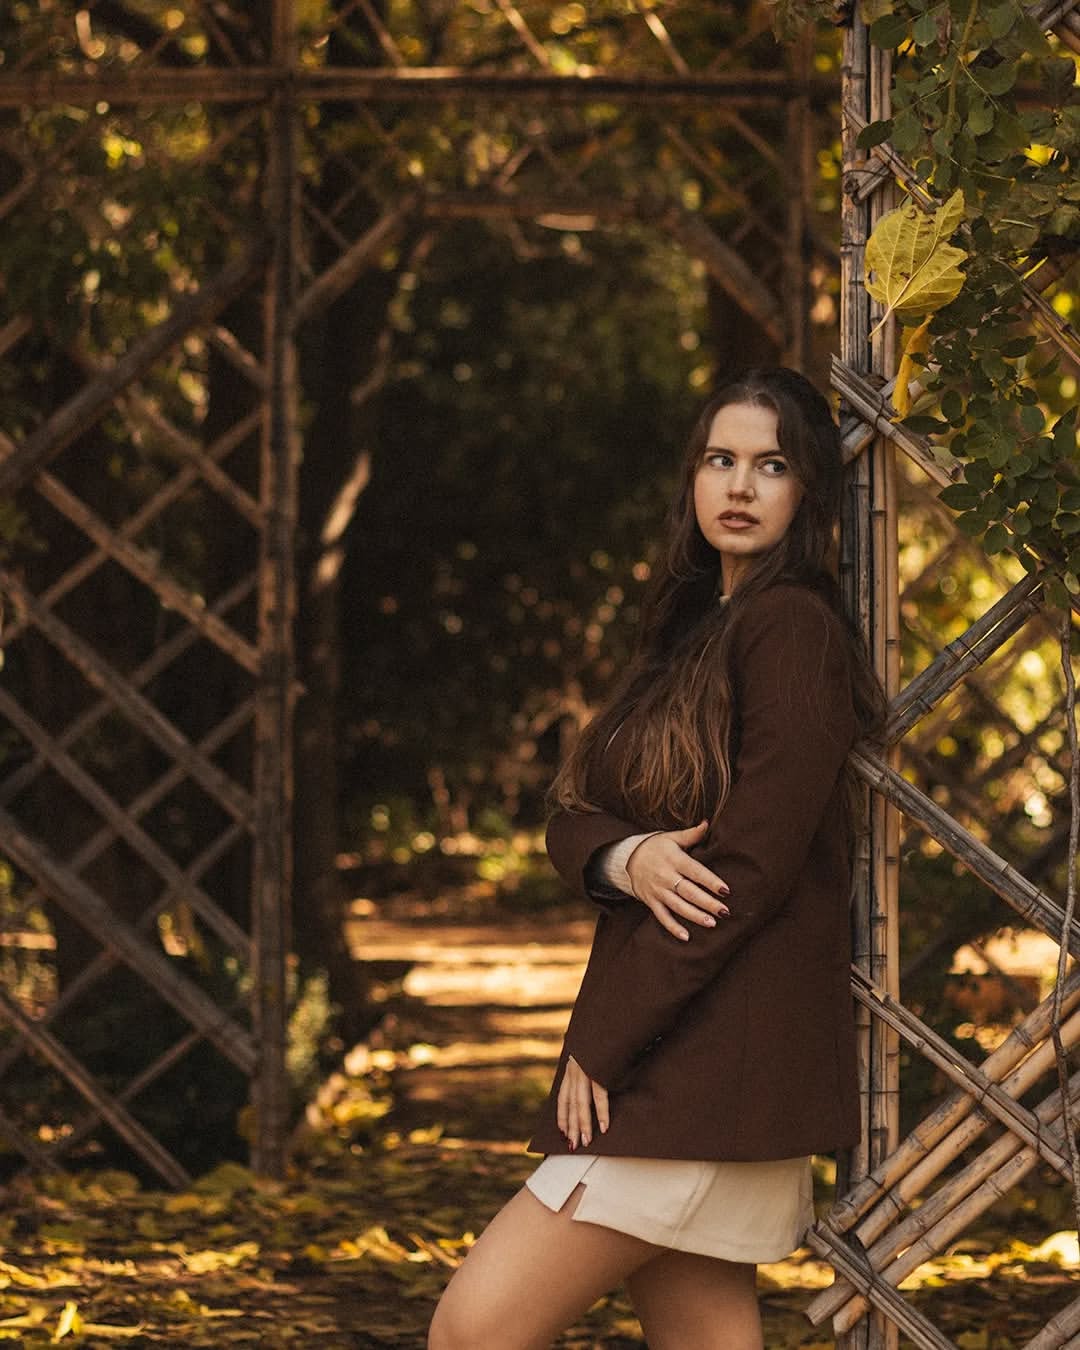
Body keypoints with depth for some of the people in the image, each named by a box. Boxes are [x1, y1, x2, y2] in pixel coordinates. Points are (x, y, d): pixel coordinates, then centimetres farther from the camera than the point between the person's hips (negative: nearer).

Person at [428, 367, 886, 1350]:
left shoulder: (793, 629, -10)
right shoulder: (694, 630, 19)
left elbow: (752, 867, -18)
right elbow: (571, 819, 13)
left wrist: (599, 1046, -15)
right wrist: (626, 859, -12)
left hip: (720, 1060, -9)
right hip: (669, 1058, 9)